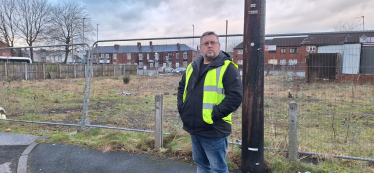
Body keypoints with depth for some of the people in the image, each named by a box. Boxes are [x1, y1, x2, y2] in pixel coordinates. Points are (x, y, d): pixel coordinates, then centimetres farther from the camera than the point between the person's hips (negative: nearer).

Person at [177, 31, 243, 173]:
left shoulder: (227, 67, -10)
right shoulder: (192, 67, 11)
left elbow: (236, 95, -19)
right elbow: (182, 88, 23)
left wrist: (214, 114, -20)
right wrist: (182, 108, 9)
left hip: (213, 131, -7)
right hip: (193, 129, 7)